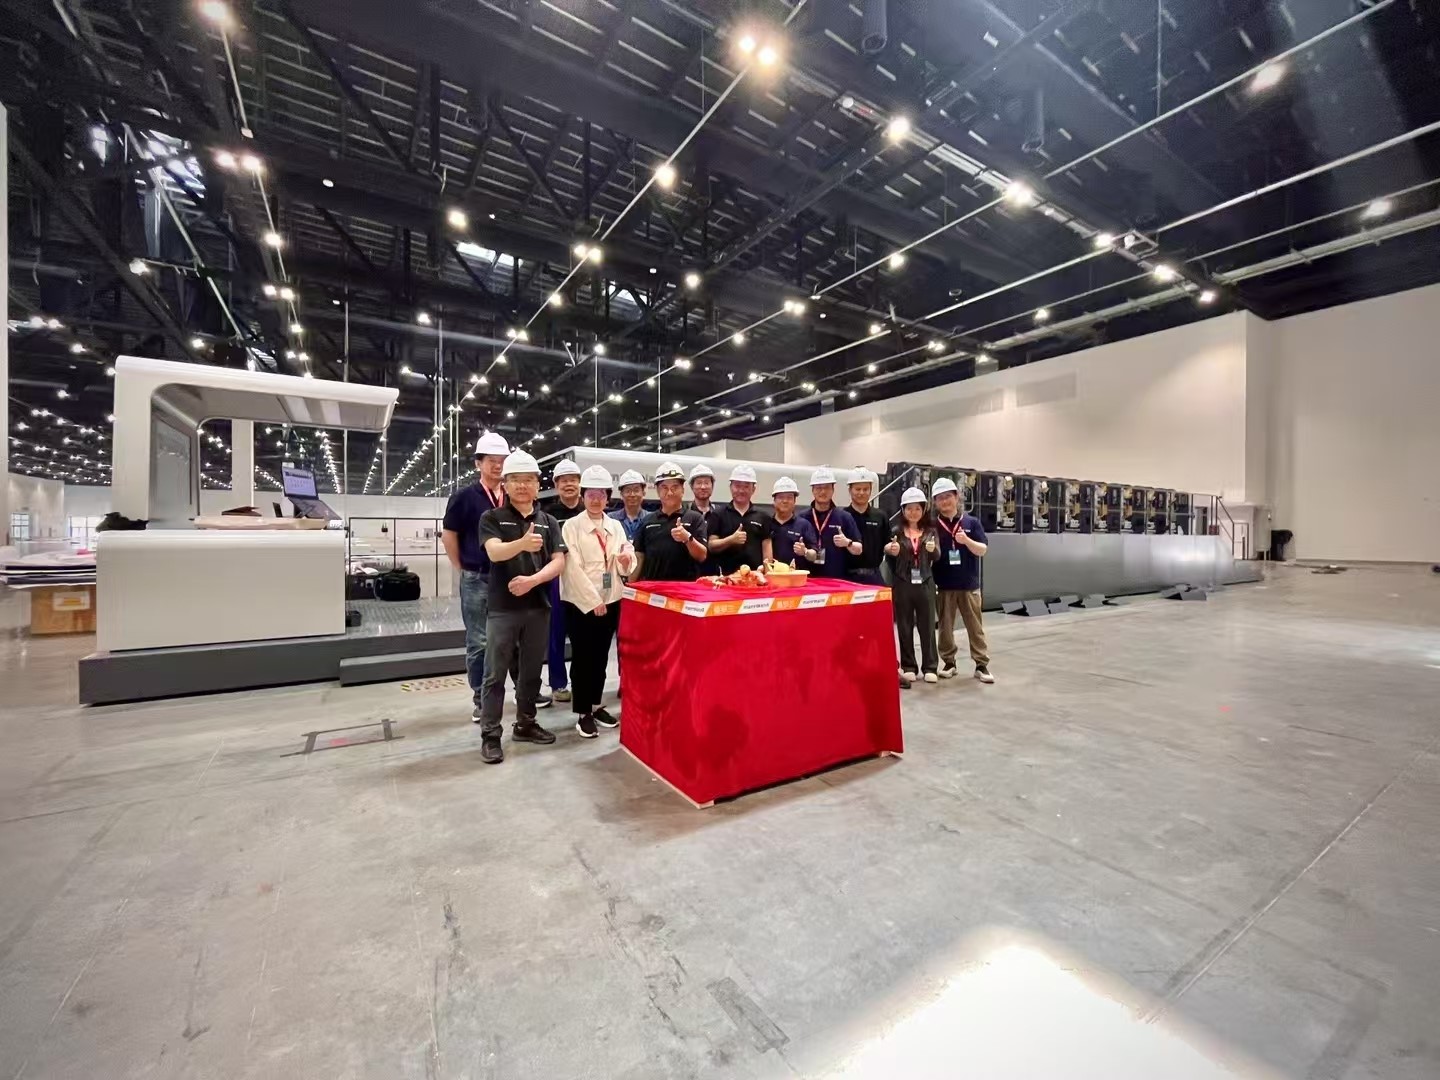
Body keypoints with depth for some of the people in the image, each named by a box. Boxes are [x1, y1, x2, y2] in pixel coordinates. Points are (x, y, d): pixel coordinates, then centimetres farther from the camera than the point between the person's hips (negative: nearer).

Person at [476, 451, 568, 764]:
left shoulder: (548, 522, 8)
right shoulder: (492, 518, -1)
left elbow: (559, 562, 1)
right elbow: (495, 552, -19)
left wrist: (533, 579, -18)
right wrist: (523, 543, -40)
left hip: (539, 606, 3)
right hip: (502, 607, -3)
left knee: (531, 671, 13)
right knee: (495, 674, 3)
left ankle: (525, 724, 28)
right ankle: (490, 735, 13)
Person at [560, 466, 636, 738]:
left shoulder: (616, 526, 7)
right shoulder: (571, 526, -6)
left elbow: (624, 567, 6)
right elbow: (573, 569, -13)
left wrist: (627, 558, -17)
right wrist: (593, 601, -15)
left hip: (611, 601, 4)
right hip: (581, 602, -4)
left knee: (601, 656, 14)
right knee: (582, 657, 4)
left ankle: (596, 705, 28)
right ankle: (583, 713, 15)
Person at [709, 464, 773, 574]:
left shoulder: (762, 516, 11)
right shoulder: (718, 514, 6)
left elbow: (766, 547, 8)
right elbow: (711, 546, 0)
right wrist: (731, 540, -17)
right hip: (726, 575, -1)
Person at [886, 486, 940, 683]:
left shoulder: (930, 531, 5)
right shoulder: (896, 532, 2)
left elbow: (937, 556, -6)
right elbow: (889, 556, 2)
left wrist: (933, 549, -30)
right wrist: (890, 551, -21)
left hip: (925, 583, 1)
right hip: (902, 584, -1)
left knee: (927, 625, 6)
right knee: (905, 626, 6)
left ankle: (929, 667, 15)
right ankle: (908, 666, 16)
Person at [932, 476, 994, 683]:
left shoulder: (972, 522, 1)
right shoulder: (932, 525, 0)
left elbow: (983, 550, -3)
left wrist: (967, 541, -20)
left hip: (969, 584, 0)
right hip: (943, 585, 0)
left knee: (975, 626, 6)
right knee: (945, 626, 9)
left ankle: (982, 665, 15)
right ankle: (949, 663, 21)